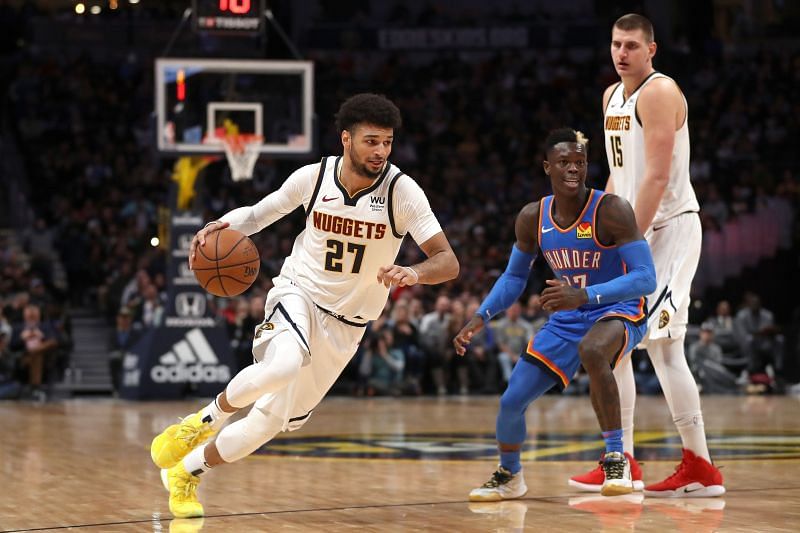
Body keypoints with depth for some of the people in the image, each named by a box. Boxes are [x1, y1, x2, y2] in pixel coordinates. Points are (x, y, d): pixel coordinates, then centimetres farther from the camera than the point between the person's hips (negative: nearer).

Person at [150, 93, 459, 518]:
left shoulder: (402, 192, -17)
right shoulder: (313, 177, -11)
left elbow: (448, 261, -21)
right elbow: (258, 214, 7)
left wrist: (415, 273, -43)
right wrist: (221, 225, -15)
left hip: (344, 324, 1)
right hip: (298, 293, -1)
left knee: (271, 423, 4)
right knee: (283, 365, -37)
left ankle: (186, 473, 28)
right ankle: (206, 419, -8)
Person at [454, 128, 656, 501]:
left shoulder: (611, 210, -21)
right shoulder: (532, 218, -4)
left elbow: (646, 278, -25)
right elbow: (514, 277, 12)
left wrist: (585, 295, -37)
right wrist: (481, 317, -3)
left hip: (617, 310, -6)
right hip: (567, 319, 6)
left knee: (592, 351, -41)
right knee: (511, 401, 1)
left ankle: (616, 457, -26)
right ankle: (509, 475, 33)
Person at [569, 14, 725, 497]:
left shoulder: (660, 93, -14)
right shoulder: (612, 96, 14)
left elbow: (657, 176, -21)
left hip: (670, 227, -9)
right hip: (634, 230, 9)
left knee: (662, 345, -14)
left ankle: (701, 469, -10)